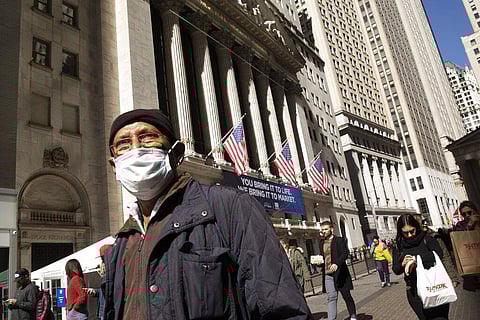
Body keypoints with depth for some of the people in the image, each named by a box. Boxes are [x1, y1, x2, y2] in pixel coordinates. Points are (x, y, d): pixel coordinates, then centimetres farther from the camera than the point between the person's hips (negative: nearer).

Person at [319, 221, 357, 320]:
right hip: (327, 274, 4)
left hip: (339, 273, -3)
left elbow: (345, 253, -14)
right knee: (331, 297, 0)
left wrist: (337, 264, -28)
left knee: (346, 295, 10)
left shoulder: (340, 240, -4)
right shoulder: (322, 242, 12)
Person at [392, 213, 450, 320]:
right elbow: (396, 270, 8)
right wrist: (403, 264, -13)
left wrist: (416, 260, -22)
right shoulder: (398, 247, 6)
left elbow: (439, 254, -18)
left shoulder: (427, 240, -1)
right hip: (414, 291, 2)